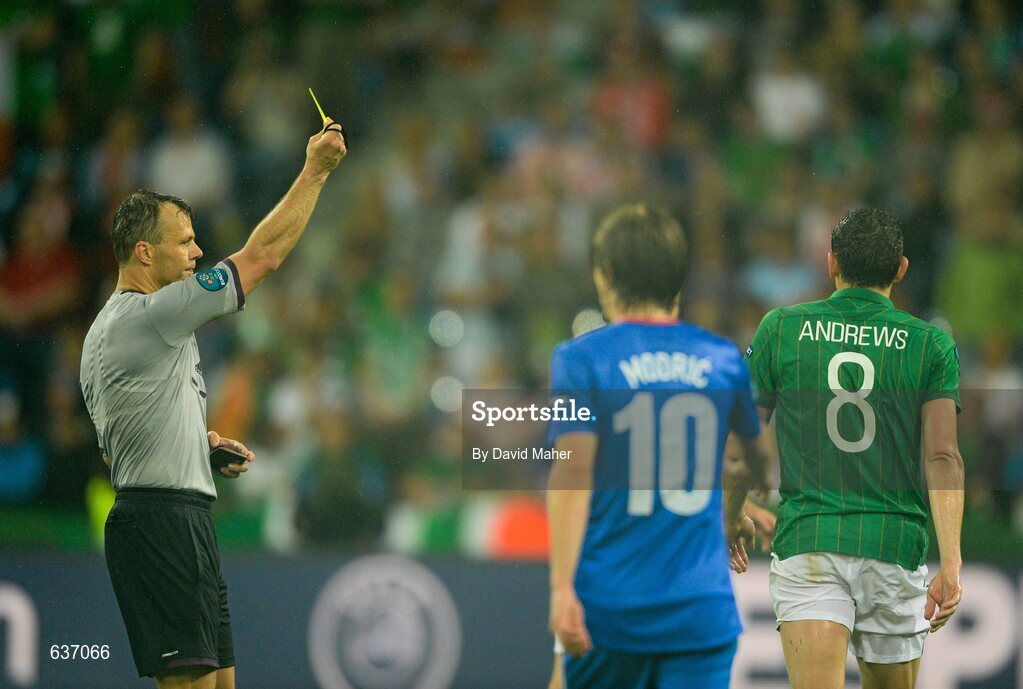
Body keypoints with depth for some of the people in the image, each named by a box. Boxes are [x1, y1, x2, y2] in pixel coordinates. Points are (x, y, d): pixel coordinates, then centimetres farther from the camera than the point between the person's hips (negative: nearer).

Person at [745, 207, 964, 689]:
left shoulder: (780, 329, 3)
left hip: (807, 543, -1)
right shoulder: (932, 345, 3)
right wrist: (951, 563, -10)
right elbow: (943, 457, -6)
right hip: (895, 549, 1)